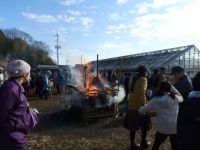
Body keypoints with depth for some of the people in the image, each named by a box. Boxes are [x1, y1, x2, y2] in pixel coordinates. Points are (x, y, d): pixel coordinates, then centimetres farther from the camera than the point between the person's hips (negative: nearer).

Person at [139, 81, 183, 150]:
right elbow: (181, 97, 24)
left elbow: (141, 110, -5)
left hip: (162, 127, -1)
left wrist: (140, 110, 19)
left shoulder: (155, 100, -7)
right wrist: (172, 88, 13)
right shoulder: (175, 98, -3)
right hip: (175, 127, 2)